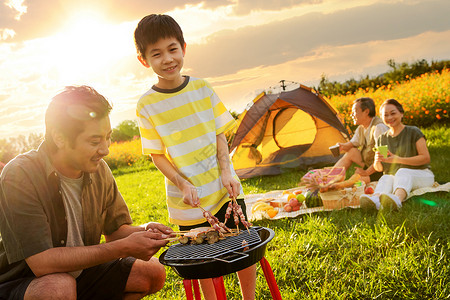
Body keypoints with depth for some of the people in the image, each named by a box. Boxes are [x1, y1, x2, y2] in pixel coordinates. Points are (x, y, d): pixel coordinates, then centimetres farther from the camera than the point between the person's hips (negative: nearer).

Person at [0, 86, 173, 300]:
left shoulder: (99, 170, -6)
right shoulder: (20, 177, -26)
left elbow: (114, 230, 5)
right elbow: (41, 263, -32)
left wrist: (142, 231, -19)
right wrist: (124, 248, -32)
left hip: (79, 272, 6)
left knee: (153, 273, -5)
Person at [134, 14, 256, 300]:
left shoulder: (202, 88, 0)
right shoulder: (147, 105, -7)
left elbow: (220, 134, 3)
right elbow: (157, 155, -3)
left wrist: (226, 172, -10)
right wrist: (183, 185, -16)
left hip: (224, 189, 2)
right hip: (188, 201, -2)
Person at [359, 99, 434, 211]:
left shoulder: (413, 132, -1)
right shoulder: (381, 139, 12)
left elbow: (426, 158, -9)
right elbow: (379, 169, 14)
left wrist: (398, 159, -18)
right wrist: (377, 161, -12)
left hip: (420, 175, -3)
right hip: (394, 177, 3)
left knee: (402, 172, -36)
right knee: (385, 179, -30)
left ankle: (397, 199, -68)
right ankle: (375, 199, -65)